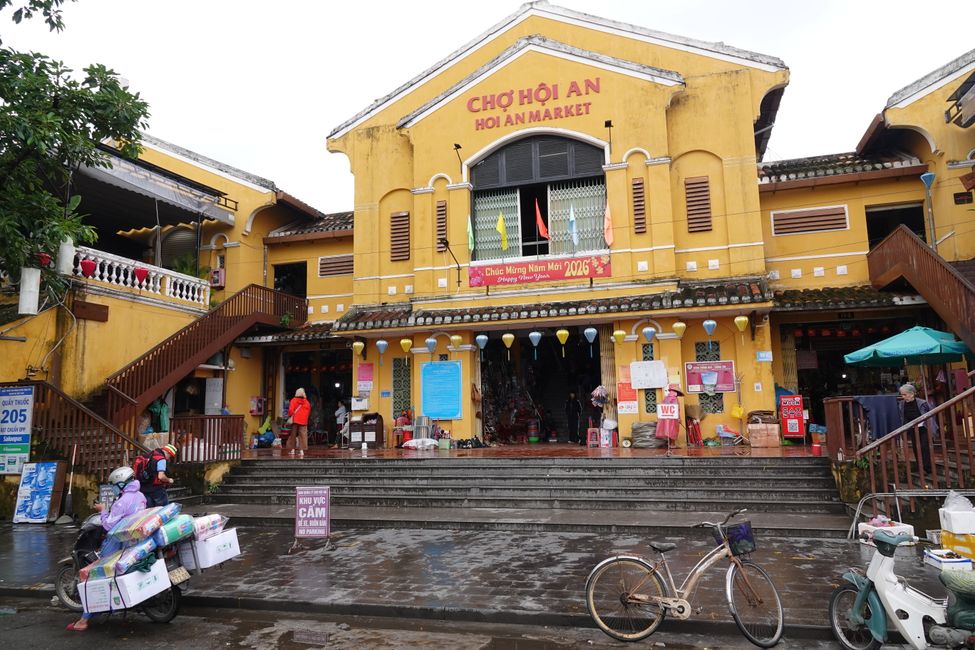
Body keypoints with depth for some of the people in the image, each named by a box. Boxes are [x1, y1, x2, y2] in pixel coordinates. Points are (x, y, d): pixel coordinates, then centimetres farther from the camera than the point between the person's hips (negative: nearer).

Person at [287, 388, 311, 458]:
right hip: (303, 421, 1)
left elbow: (290, 410, -12)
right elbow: (309, 412, 5)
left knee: (293, 435, 10)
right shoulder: (307, 402, 6)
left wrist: (290, 416, 1)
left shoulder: (293, 400, -2)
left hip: (295, 420, -1)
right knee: (302, 436, 0)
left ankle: (292, 450, 13)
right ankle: (301, 450, -7)